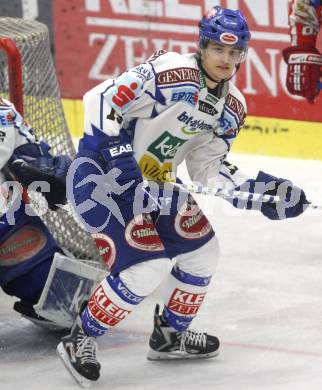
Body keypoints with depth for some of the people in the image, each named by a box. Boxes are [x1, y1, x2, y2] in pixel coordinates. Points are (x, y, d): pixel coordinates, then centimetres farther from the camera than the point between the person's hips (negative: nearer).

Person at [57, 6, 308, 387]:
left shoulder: (232, 107, 4)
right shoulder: (168, 73, -23)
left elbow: (209, 167, 8)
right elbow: (101, 100, -25)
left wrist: (260, 190, -5)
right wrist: (120, 159, -30)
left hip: (153, 182, 9)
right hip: (101, 173, -9)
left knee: (201, 248, 14)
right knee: (148, 266, -19)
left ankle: (170, 334, 33)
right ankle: (80, 340, -4)